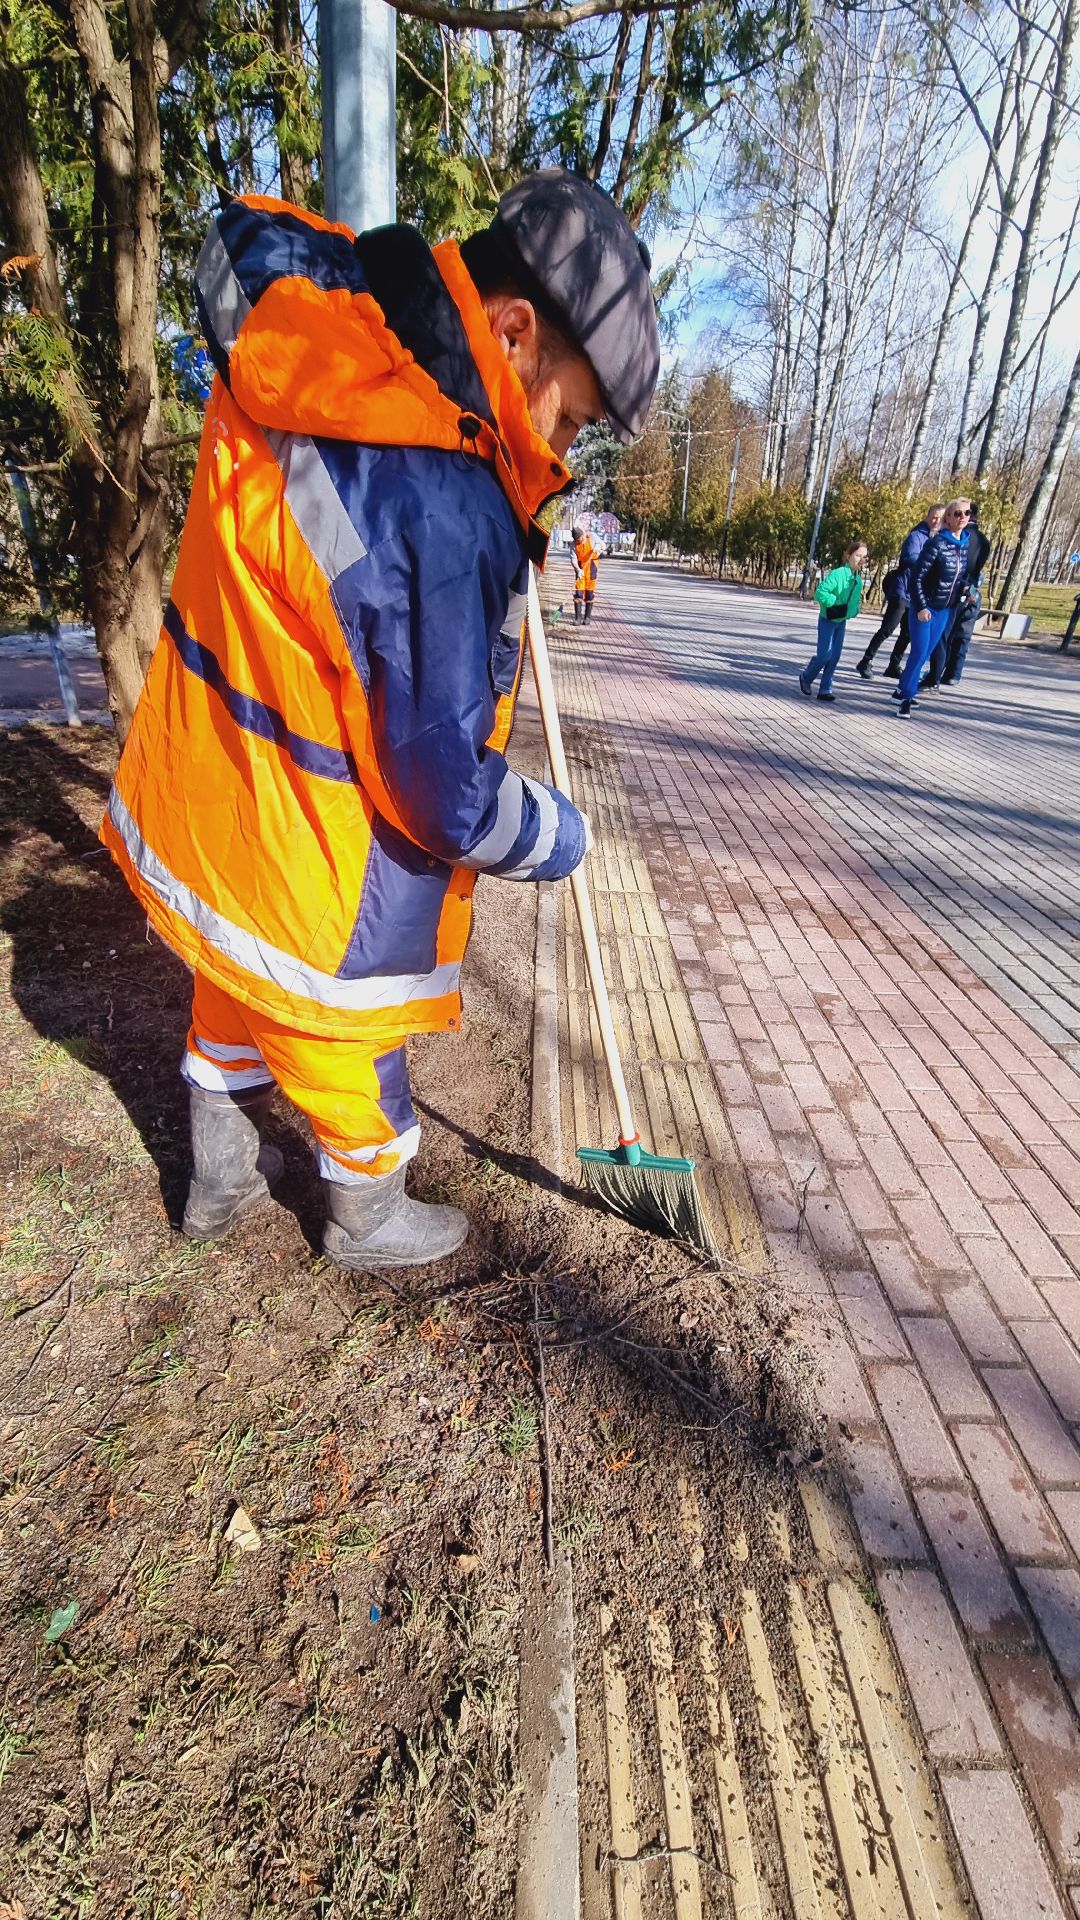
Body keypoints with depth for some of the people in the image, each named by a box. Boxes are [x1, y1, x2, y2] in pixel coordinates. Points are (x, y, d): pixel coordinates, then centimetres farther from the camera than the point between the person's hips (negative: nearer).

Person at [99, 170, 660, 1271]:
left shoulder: (283, 330, -5)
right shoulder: (448, 514, -31)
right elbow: (446, 795, -27)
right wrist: (558, 838, -4)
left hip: (189, 797, 8)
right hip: (308, 889, -8)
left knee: (236, 1002, 30)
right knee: (347, 1052, 18)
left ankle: (220, 1180, 56)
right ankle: (369, 1222, 49)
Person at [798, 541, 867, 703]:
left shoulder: (859, 580, 5)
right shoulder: (837, 574, -19)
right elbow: (820, 593, -26)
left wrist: (853, 611, 1)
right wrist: (836, 602, -26)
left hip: (842, 622, 7)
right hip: (827, 620, -7)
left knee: (835, 656, 4)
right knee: (825, 654, -11)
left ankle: (825, 690, 10)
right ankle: (806, 678, 15)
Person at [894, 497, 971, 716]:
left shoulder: (965, 545, 4)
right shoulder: (937, 543, -15)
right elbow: (917, 576, -15)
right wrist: (921, 607, -18)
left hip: (945, 611, 6)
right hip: (925, 608, -6)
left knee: (925, 654, 11)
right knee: (918, 653, -9)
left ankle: (904, 691, 22)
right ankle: (906, 697, 3)